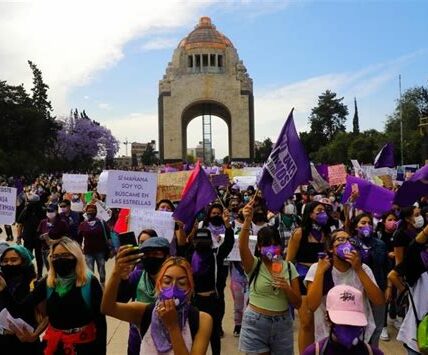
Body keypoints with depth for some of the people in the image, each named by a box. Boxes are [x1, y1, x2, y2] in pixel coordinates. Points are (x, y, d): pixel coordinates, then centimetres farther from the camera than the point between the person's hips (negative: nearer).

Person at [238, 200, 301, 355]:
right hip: (255, 323, -2)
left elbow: (298, 303, 2)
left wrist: (286, 288, -18)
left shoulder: (289, 267, 1)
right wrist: (247, 221, -45)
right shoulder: (254, 265, -6)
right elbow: (242, 247, -29)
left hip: (282, 323, 3)